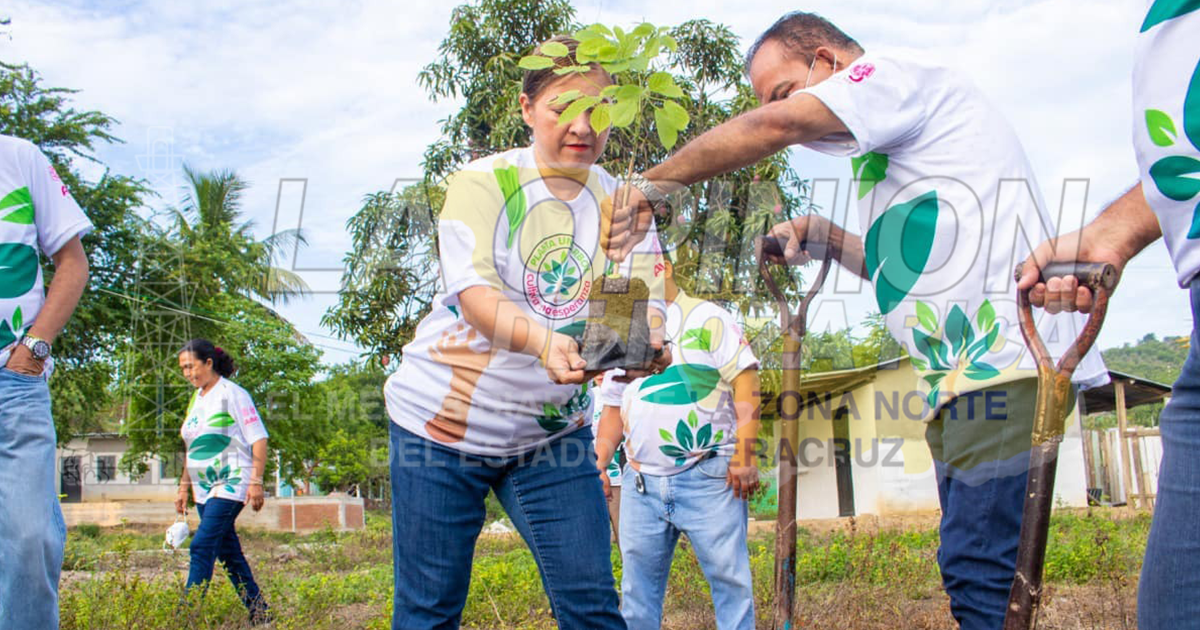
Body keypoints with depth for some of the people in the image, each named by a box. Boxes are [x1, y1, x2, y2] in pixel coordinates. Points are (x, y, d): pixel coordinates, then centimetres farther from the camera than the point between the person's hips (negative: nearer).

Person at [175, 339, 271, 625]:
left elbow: (259, 439, -12)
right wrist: (184, 486, 18)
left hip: (231, 484, -8)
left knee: (202, 546, -15)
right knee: (228, 552, 9)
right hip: (205, 488, 8)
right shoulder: (196, 399, 14)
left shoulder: (232, 394, -8)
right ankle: (259, 612, 17)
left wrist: (256, 482, -18)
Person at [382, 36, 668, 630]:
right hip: (445, 419, -2)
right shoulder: (483, 181, -6)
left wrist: (645, 342, -33)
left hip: (553, 431, 3)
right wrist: (542, 341, -40)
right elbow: (473, 292, -20)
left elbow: (645, 300, -8)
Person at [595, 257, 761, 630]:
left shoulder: (706, 318, 2)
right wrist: (598, 465, 11)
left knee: (729, 576, -2)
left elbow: (745, 382, -6)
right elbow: (614, 411, 22)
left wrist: (745, 456, -14)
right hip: (642, 483, 5)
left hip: (708, 477, -5)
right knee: (638, 586, 8)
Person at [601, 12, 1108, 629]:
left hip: (1011, 364, -10)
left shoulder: (897, 72, -1)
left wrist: (649, 186, -6)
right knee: (970, 569, 11)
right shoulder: (886, 147, 27)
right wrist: (824, 238, 15)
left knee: (978, 569, -13)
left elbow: (769, 127, -14)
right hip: (962, 380, 10)